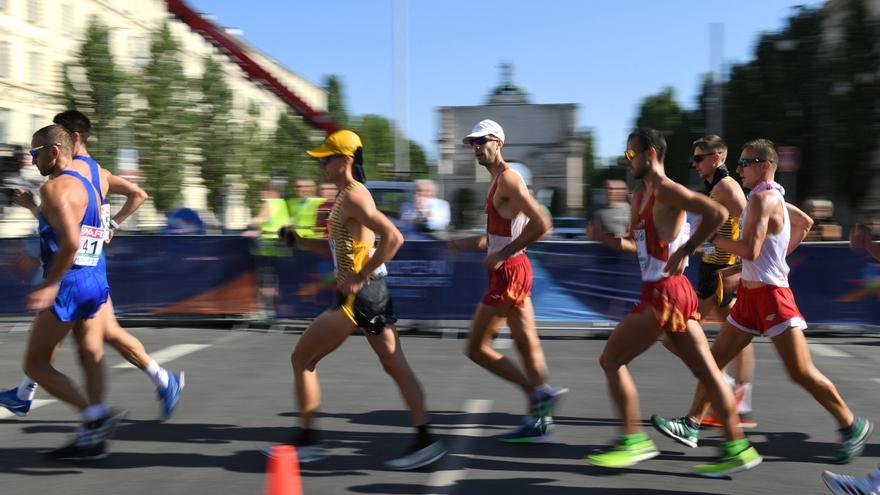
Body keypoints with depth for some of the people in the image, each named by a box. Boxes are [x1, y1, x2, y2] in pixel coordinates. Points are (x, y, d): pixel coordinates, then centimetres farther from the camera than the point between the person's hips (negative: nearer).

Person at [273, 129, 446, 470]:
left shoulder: (353, 196, -14)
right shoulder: (348, 195, 16)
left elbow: (393, 238, -26)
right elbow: (337, 250, 23)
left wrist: (359, 278, -23)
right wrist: (300, 241, 12)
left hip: (359, 294, -10)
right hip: (372, 292, 10)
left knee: (301, 359, 2)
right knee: (395, 367, 10)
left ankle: (307, 439, 10)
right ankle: (425, 441, 13)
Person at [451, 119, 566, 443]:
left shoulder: (508, 179, -13)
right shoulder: (499, 181, 17)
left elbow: (541, 224, -24)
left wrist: (501, 254, -19)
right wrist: (470, 243, 17)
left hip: (509, 272, -10)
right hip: (514, 270, 10)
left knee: (477, 348, -5)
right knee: (528, 345, 10)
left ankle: (540, 392, -3)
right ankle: (539, 421, 16)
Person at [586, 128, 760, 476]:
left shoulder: (666, 190, -12)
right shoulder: (640, 196, 17)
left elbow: (717, 213, -23)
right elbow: (636, 244, 23)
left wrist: (685, 250, -20)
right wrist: (606, 239, 5)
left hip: (665, 294, -10)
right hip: (661, 293, 10)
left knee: (611, 360, -2)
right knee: (706, 371, 10)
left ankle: (634, 441, 4)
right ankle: (738, 448, 15)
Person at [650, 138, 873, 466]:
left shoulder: (762, 197, -17)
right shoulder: (773, 196, 13)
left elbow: (750, 250, -25)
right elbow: (805, 223, 28)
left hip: (771, 295, -10)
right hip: (750, 294, 10)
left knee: (801, 372, -3)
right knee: (716, 357, 6)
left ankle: (853, 427, 14)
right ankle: (691, 425, 10)